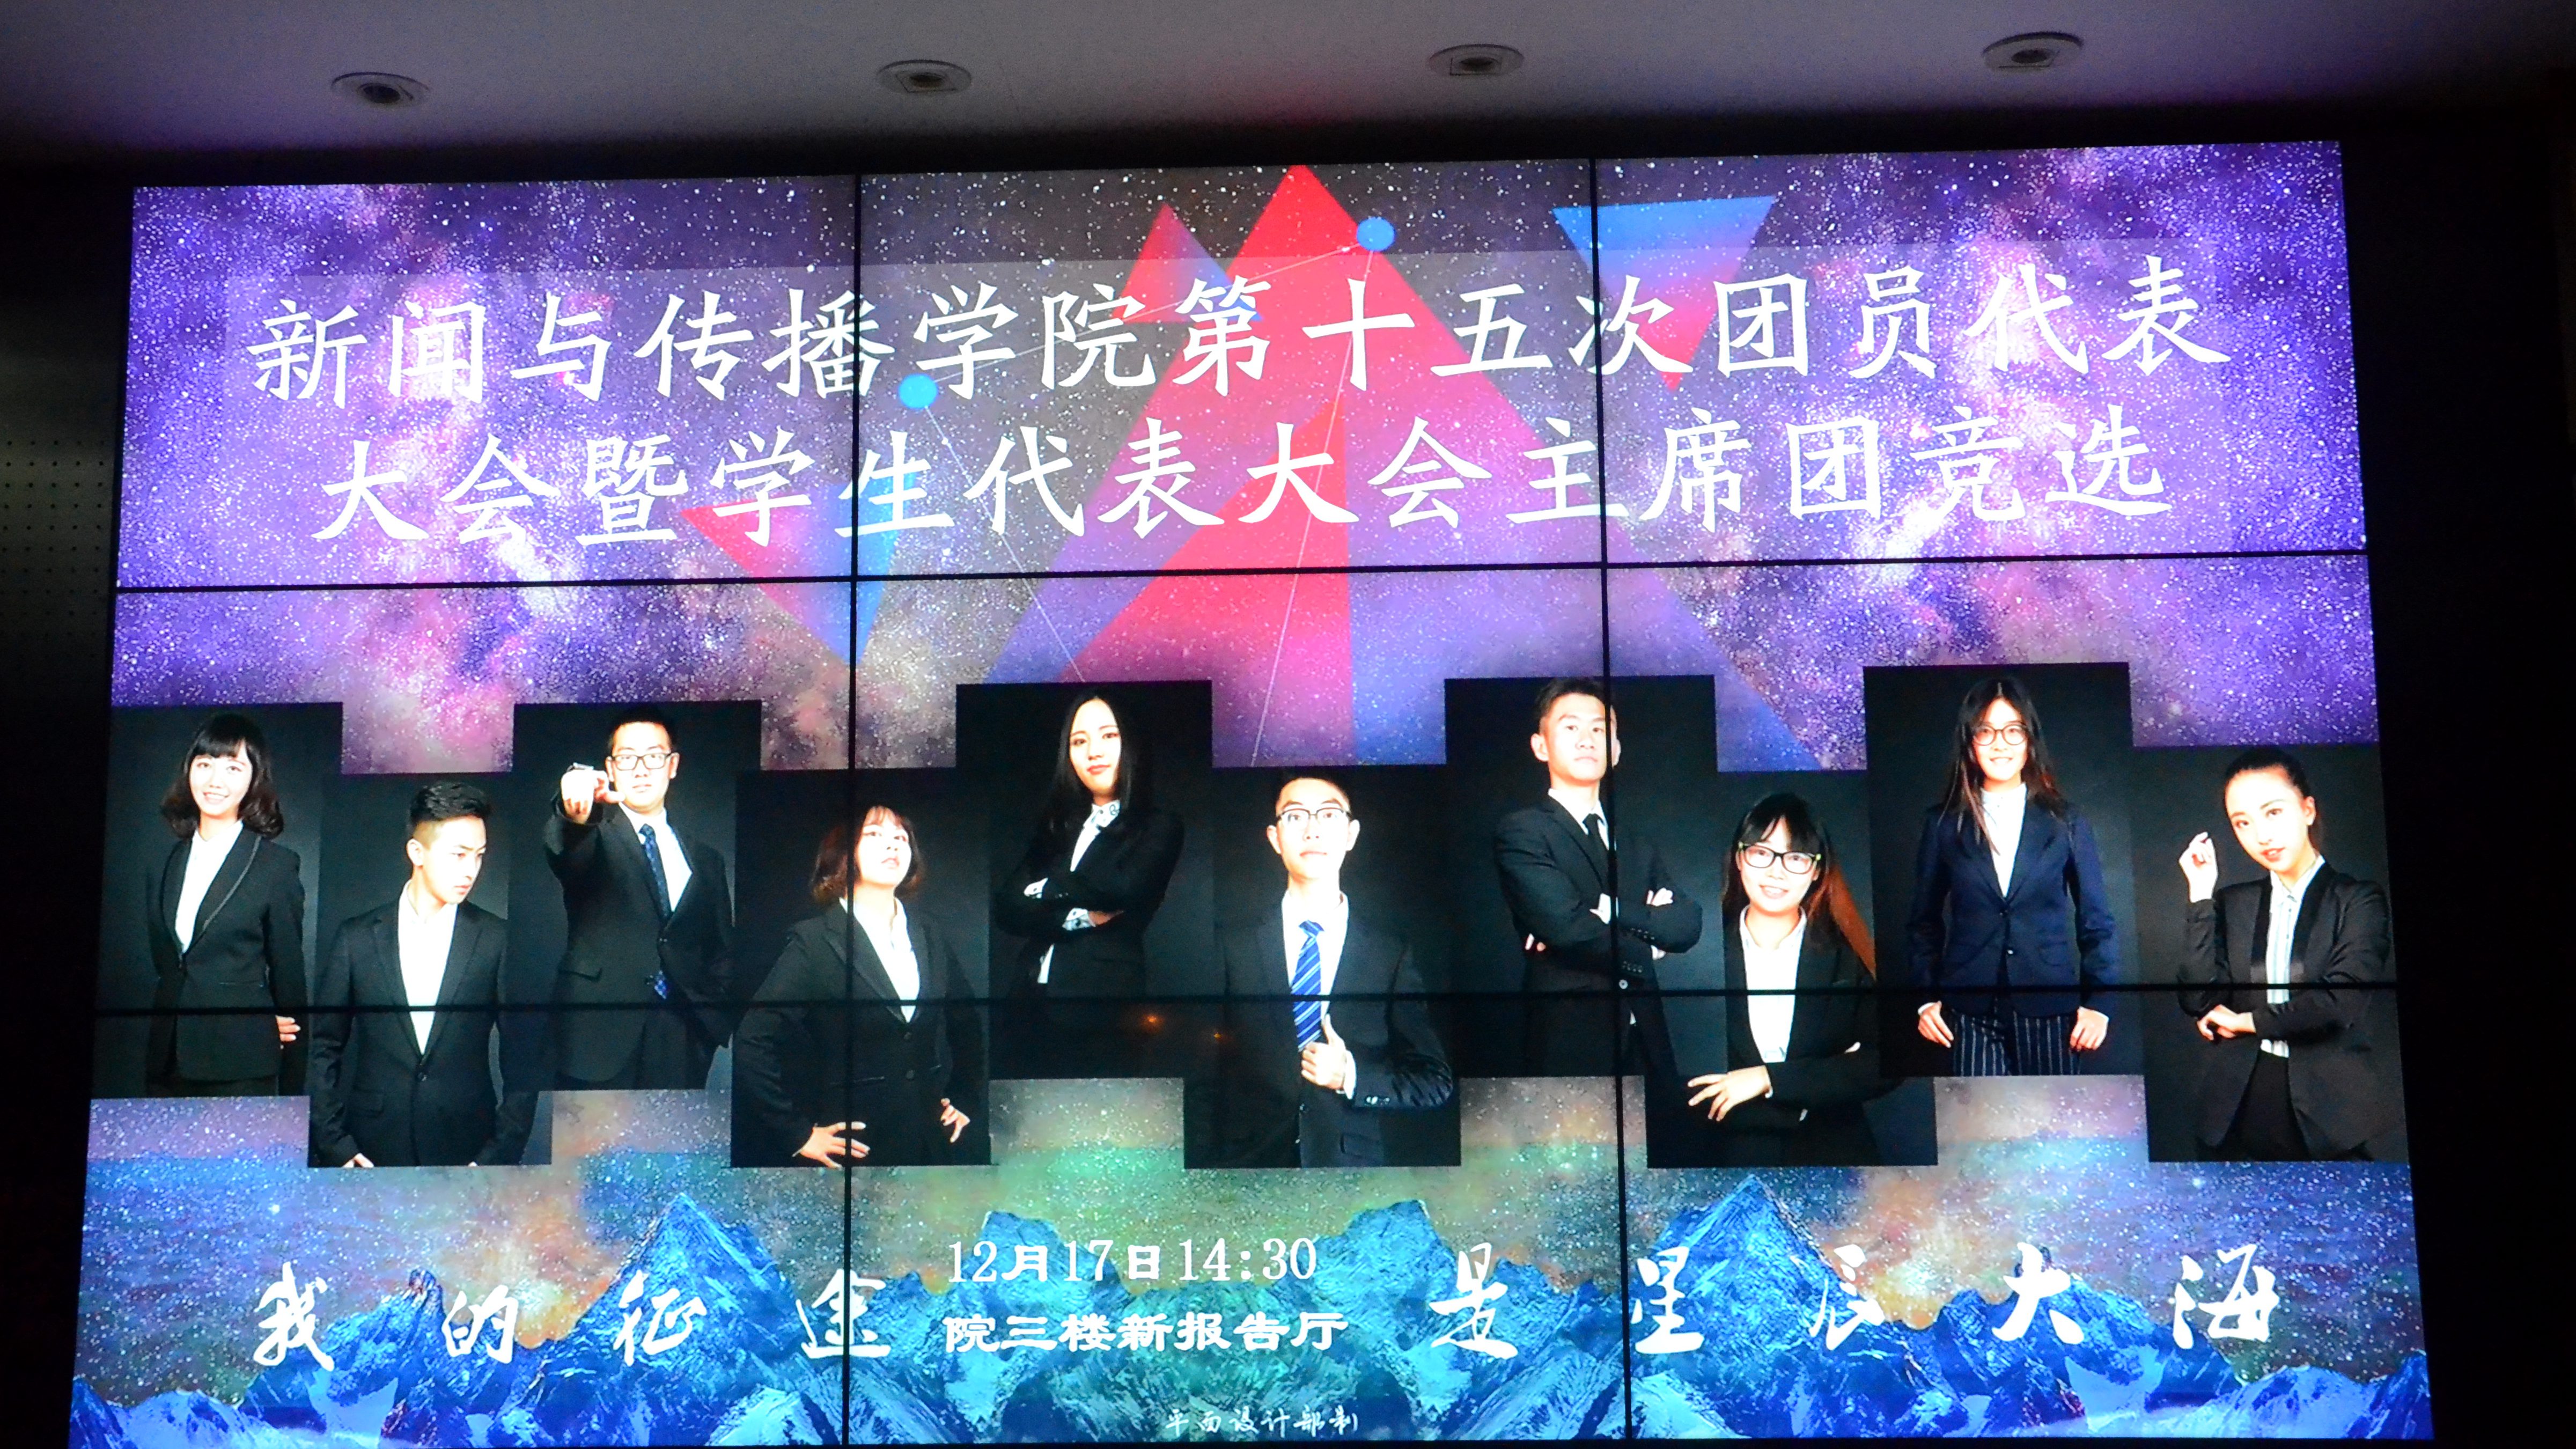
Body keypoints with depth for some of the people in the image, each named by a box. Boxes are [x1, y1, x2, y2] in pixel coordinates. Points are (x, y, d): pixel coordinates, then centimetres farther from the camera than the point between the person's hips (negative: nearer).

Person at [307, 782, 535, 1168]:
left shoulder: (497, 940, 1)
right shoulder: (358, 937, 4)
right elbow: (324, 1049, 7)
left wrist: (499, 1155, -4)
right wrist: (335, 1147, 0)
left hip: (467, 1156, 0)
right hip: (373, 1155, 1)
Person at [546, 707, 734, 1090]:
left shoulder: (704, 856, 18)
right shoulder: (596, 837, 4)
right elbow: (565, 853, -21)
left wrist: (712, 1022, 5)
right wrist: (575, 814, -44)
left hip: (681, 1042, 3)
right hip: (599, 1033, -3)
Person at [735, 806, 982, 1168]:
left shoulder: (929, 935, 9)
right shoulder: (815, 940, -8)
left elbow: (967, 1024, 23)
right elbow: (751, 1045, -13)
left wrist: (965, 1103, 16)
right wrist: (799, 1134, -12)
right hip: (852, 1150, -5)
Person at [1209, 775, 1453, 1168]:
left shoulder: (1393, 955, 1)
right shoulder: (1233, 947, 1)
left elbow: (1437, 1083, 2)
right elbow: (1209, 1072, 3)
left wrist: (1352, 1077, -12)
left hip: (1355, 1166, 0)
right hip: (1251, 1162, 0)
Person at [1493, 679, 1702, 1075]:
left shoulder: (1640, 848, 20)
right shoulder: (1520, 833, 0)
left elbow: (1687, 925, 4)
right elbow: (1567, 928, -14)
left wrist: (1607, 910, -12)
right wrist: (1649, 946, 1)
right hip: (1570, 1044, -6)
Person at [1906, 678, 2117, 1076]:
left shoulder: (2065, 823, 8)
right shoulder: (1943, 825, 8)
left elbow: (2096, 923, 10)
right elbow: (1924, 921, 13)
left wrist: (2096, 1004, 3)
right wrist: (1926, 998, 4)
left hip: (2048, 1012, 0)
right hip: (1971, 1015, 0)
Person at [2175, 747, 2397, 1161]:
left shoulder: (2359, 899, 0)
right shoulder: (2233, 904, 11)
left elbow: (2340, 1000, -14)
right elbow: (2200, 1001, -1)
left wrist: (2248, 1021, -3)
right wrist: (2200, 898, -3)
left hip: (2327, 1114, -3)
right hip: (2238, 1112, 3)